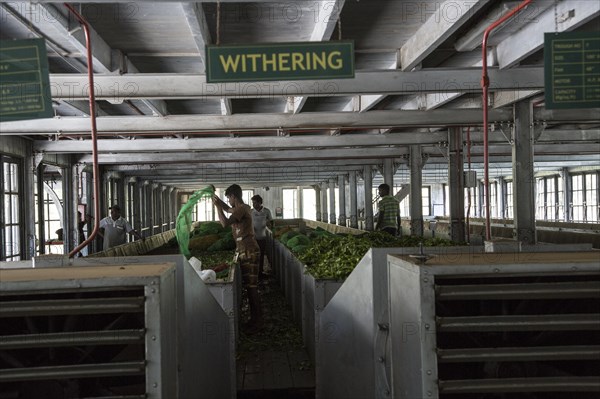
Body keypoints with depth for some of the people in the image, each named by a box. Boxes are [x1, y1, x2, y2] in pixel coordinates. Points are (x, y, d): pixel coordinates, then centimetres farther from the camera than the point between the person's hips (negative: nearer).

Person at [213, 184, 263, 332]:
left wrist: (217, 206, -14)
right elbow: (228, 209, 39)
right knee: (249, 285, 12)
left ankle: (257, 320, -5)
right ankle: (255, 318, 18)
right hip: (243, 251, 10)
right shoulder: (241, 208, 17)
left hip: (248, 251, -10)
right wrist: (219, 201, 26)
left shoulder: (242, 209, -15)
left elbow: (225, 223, -25)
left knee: (251, 286, -8)